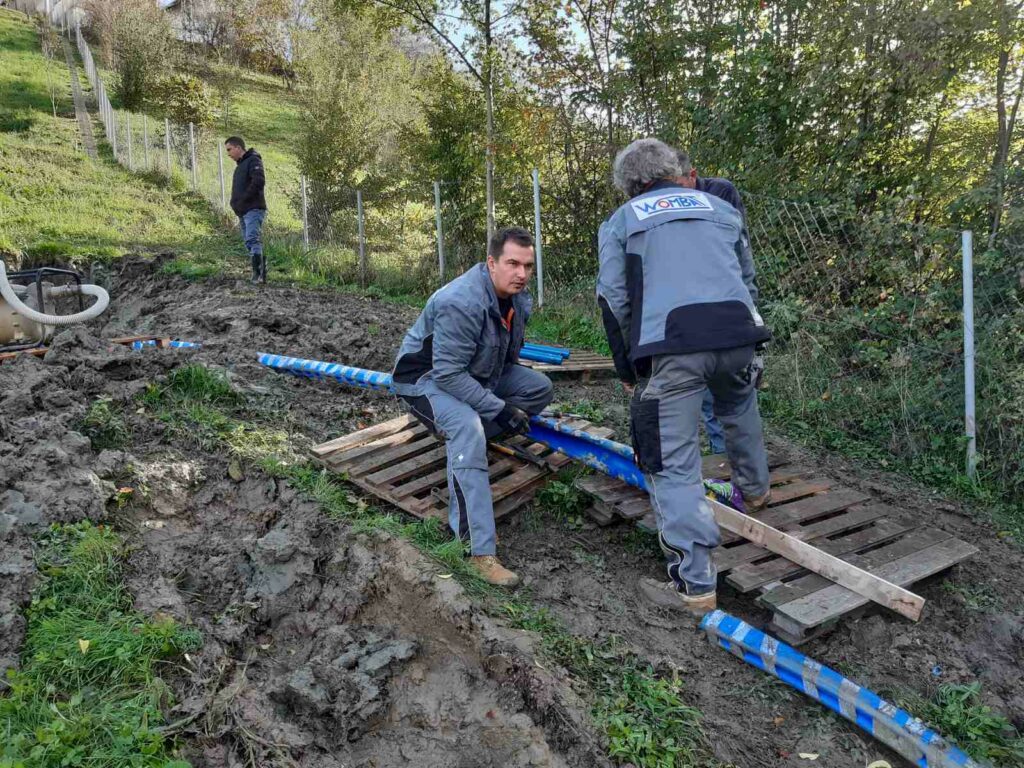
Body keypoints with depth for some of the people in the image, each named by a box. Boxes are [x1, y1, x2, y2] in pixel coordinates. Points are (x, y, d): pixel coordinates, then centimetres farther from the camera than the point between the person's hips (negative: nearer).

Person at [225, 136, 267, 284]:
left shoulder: (253, 160, -5)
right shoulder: (240, 165, 25)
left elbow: (259, 182, -21)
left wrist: (242, 200, -18)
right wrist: (236, 205, 14)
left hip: (253, 209, -10)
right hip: (243, 212, 10)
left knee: (253, 240, -21)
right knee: (250, 243, 7)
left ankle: (258, 273, -26)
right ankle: (260, 274, 9)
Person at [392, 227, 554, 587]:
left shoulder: (518, 299, -3)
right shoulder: (461, 302, -31)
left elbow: (507, 356, 14)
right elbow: (448, 374, -32)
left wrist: (512, 406, 8)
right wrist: (500, 409, -29)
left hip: (477, 373, 9)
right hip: (426, 378, -8)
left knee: (540, 387, -4)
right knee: (468, 429, -36)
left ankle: (456, 433, -4)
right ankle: (478, 550, -34)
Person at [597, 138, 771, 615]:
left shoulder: (619, 222, 18)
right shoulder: (719, 207, 26)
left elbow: (614, 299, 11)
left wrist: (628, 367, 18)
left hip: (670, 346, -4)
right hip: (737, 333, 4)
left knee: (674, 464, 0)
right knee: (739, 407, 36)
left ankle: (694, 585, -1)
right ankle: (753, 490, 55)